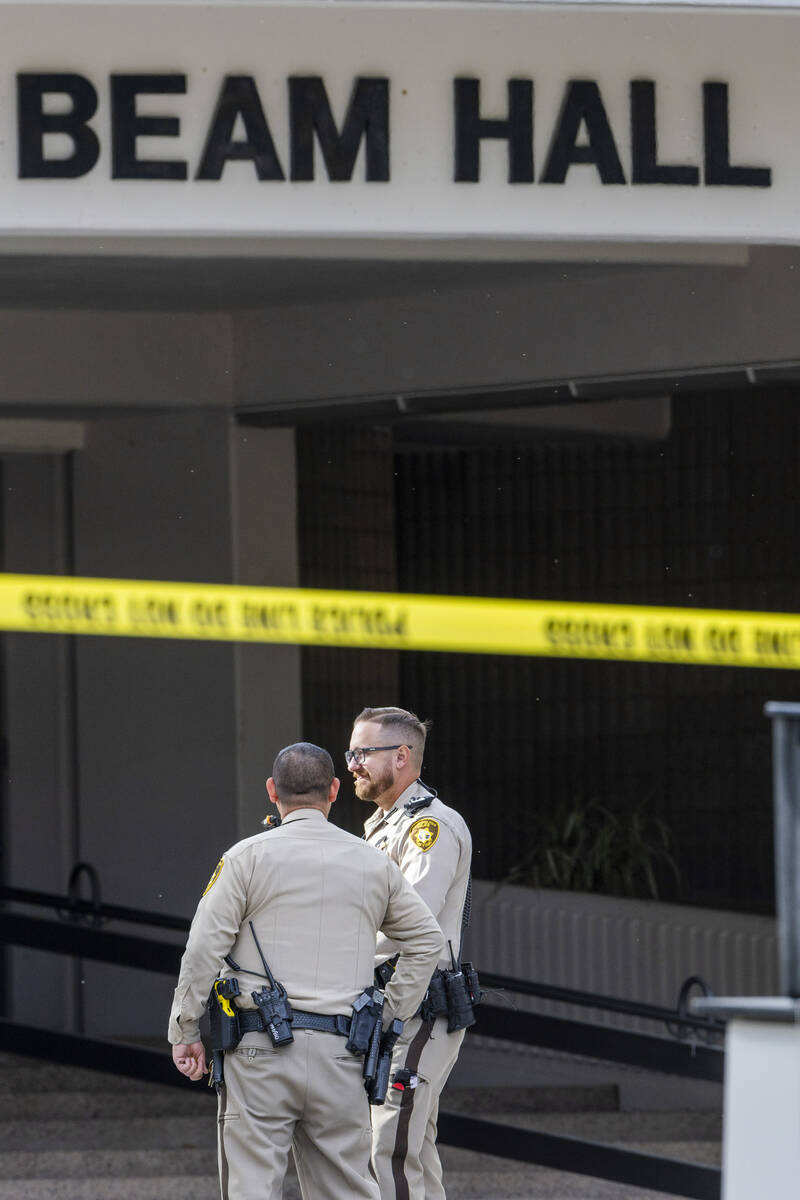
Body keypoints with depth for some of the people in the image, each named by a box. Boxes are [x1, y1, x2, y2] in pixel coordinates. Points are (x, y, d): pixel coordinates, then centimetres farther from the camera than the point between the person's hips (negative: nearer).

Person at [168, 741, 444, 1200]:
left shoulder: (248, 858, -2)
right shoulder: (374, 864, 10)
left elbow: (203, 950, -5)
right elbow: (426, 941, 17)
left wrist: (185, 1031, 3)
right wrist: (389, 1014, 19)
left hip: (261, 1054, -3)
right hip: (341, 1056, 3)